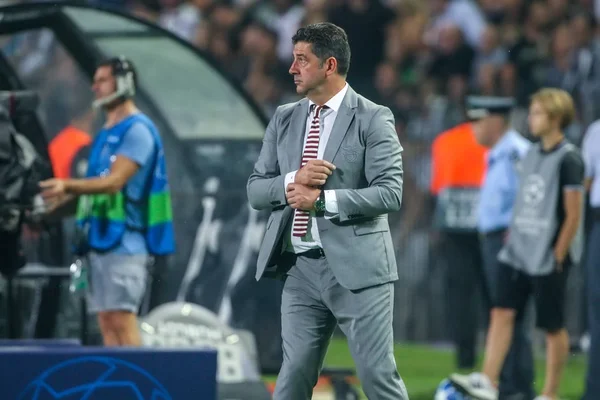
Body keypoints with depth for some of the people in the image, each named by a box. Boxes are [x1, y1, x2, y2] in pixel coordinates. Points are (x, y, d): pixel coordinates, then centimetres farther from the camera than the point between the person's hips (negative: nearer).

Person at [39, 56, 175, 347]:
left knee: (121, 318, -15)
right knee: (106, 321, 6)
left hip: (123, 239, -9)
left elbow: (114, 181, -20)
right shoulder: (106, 134, 20)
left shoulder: (137, 130, -9)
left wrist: (68, 186, -32)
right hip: (100, 237, 9)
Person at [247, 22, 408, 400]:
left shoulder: (372, 119, -4)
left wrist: (323, 199, -17)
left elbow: (390, 193, -11)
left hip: (355, 268, -5)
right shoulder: (284, 119, 13)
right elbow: (256, 189, 11)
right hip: (301, 269, 5)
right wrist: (294, 181, -10)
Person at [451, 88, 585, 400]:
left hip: (549, 257, -7)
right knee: (502, 313, -4)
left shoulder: (568, 159, -11)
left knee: (553, 326, 2)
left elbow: (573, 214, -13)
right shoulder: (531, 155, 12)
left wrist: (557, 257, -13)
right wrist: (510, 239, 12)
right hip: (518, 253, 7)